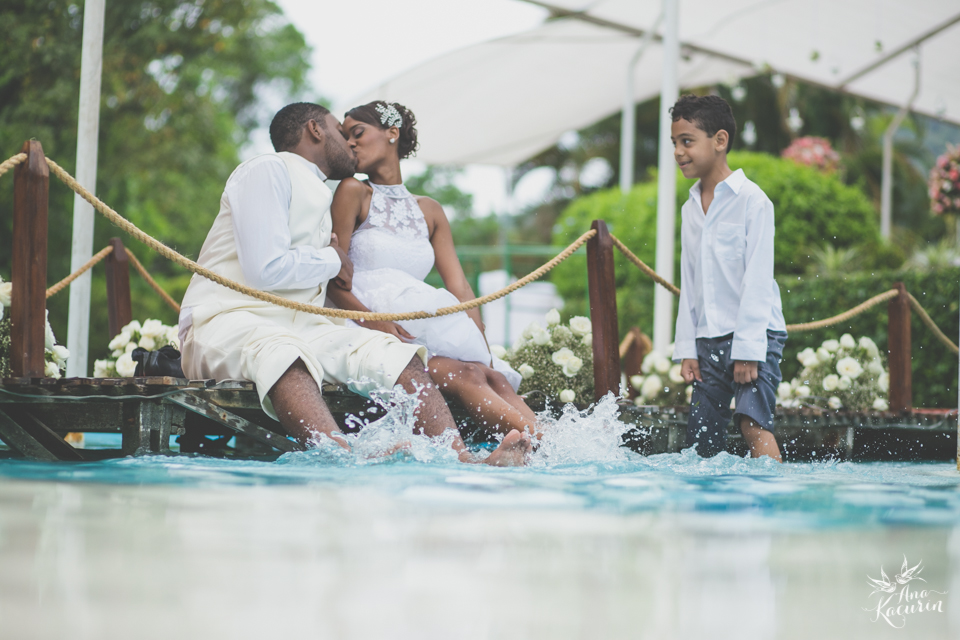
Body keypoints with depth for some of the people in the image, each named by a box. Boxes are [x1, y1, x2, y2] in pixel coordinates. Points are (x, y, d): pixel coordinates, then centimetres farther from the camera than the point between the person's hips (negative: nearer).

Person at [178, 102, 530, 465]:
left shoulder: (319, 195, 27)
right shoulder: (267, 170, -2)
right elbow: (266, 270, -15)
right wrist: (333, 260, 1)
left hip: (297, 328, 8)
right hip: (225, 322, -8)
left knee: (394, 354, -15)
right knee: (280, 354, -42)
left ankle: (463, 464, -35)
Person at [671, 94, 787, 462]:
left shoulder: (751, 200, -6)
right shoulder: (690, 209, 16)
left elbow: (758, 279, -11)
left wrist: (747, 348, -16)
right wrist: (687, 348, 9)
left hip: (754, 335, -7)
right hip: (708, 340, 7)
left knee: (753, 422, -23)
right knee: (700, 442, 2)